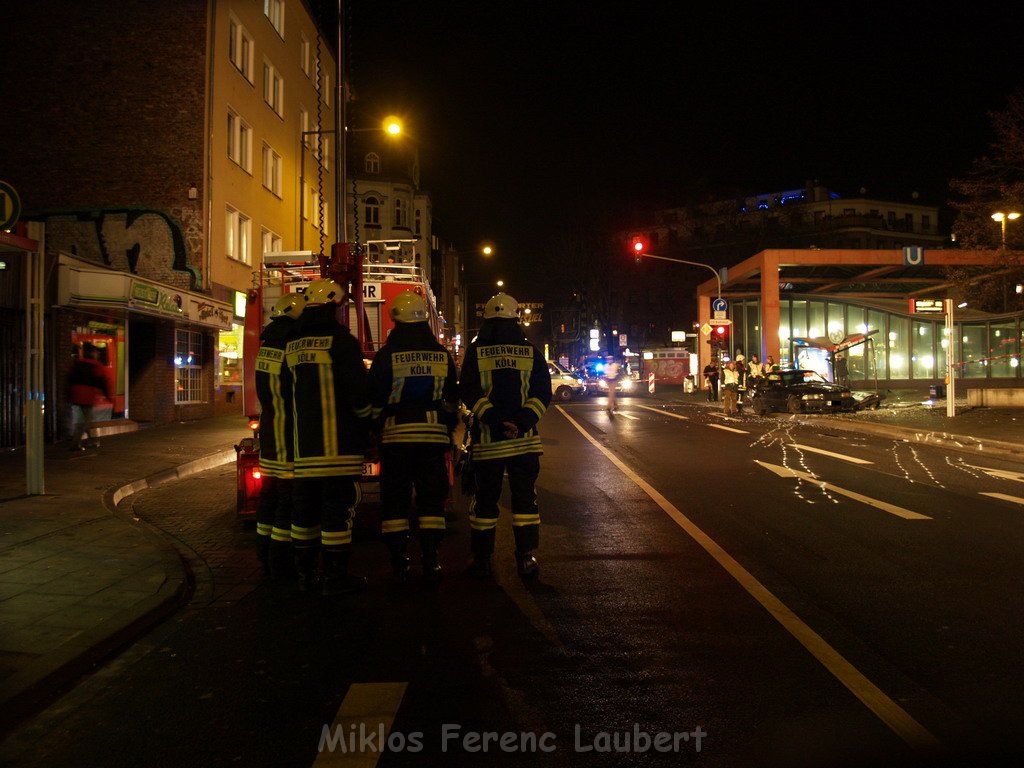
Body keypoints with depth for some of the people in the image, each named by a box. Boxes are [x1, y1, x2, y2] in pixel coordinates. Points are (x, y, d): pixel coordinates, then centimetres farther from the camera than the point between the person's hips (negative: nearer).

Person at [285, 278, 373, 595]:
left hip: (302, 444, 6)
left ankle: (305, 572, 22)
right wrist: (366, 426, 3)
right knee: (338, 507, -1)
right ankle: (335, 577, 3)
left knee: (304, 506, 14)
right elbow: (358, 391, -12)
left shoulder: (292, 345, 12)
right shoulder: (340, 340, -8)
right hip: (339, 444, -6)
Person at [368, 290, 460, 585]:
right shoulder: (443, 355, 7)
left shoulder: (386, 355, -4)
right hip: (433, 435, 2)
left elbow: (374, 401, -3)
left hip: (396, 435, -2)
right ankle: (431, 562, 6)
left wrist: (373, 430, 8)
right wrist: (448, 431, 22)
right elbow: (452, 400, 14)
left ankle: (399, 563, 7)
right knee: (431, 499, 7)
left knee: (395, 501, 5)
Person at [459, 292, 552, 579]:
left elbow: (469, 393, -8)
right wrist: (522, 422, -9)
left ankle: (482, 560, 15)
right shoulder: (531, 351, 4)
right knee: (525, 498, 8)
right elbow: (542, 393, -2)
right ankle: (527, 558, 5)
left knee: (485, 500, 9)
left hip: (487, 439, 0)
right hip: (524, 439, 1)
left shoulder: (475, 351, -1)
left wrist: (492, 418, -10)